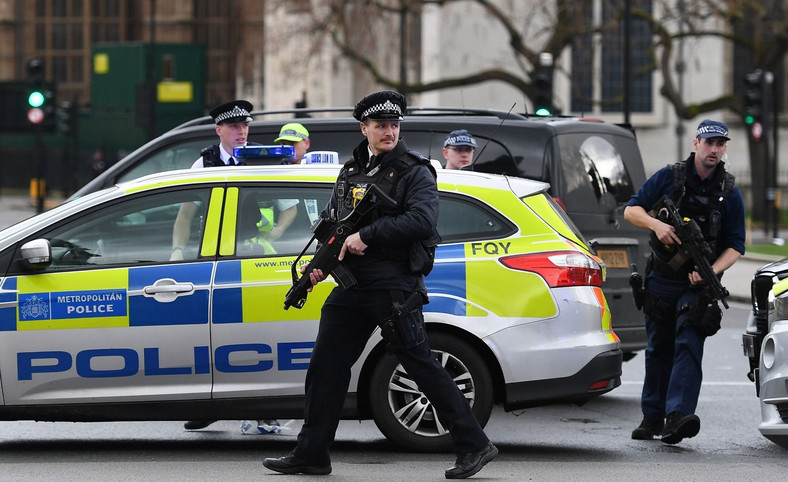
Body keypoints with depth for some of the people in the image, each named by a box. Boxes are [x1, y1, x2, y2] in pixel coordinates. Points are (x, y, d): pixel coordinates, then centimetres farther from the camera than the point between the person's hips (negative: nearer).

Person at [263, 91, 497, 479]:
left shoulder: (414, 172, -5)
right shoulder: (350, 172, 16)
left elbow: (422, 221, -20)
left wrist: (366, 235, -20)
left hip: (394, 288, -7)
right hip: (352, 287, 7)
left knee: (421, 366, -8)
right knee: (326, 366, 6)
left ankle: (474, 446, -3)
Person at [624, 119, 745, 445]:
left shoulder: (730, 193, 1)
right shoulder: (669, 177, 1)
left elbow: (735, 246, 1)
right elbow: (631, 210, 2)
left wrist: (711, 271, -17)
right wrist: (656, 224, -19)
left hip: (698, 284, -2)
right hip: (661, 280, 2)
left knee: (688, 347, -16)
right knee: (658, 351, 10)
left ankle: (677, 416, -29)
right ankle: (652, 418, 21)